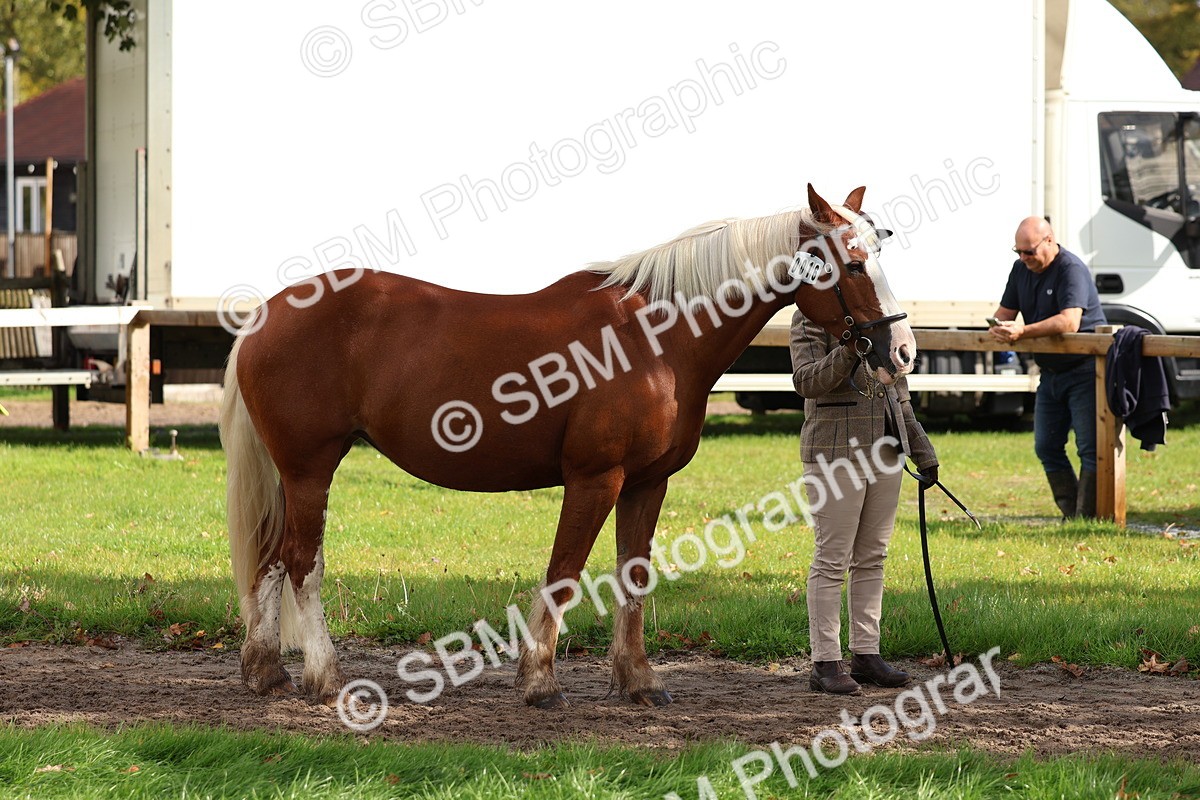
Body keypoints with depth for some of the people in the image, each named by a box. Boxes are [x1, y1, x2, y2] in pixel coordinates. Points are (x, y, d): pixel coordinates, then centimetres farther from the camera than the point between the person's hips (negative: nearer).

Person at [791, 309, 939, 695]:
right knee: (832, 558, -5)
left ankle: (866, 655, 16)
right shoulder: (812, 316, -6)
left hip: (886, 449, 7)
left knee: (872, 557, 10)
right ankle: (826, 663, -3)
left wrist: (921, 450, 20)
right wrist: (848, 352, -32)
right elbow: (806, 381, -18)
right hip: (835, 451, -7)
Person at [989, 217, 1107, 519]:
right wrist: (1000, 327, -15)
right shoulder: (1022, 269, 8)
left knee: (1089, 448, -9)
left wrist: (1023, 331, -39)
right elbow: (1005, 312, 11)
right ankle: (1070, 513, 13)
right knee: (1046, 447, 8)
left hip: (1083, 371, -9)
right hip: (1050, 372, 9)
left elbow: (1069, 322, -32)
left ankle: (1087, 517, -9)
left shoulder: (1072, 270, -18)